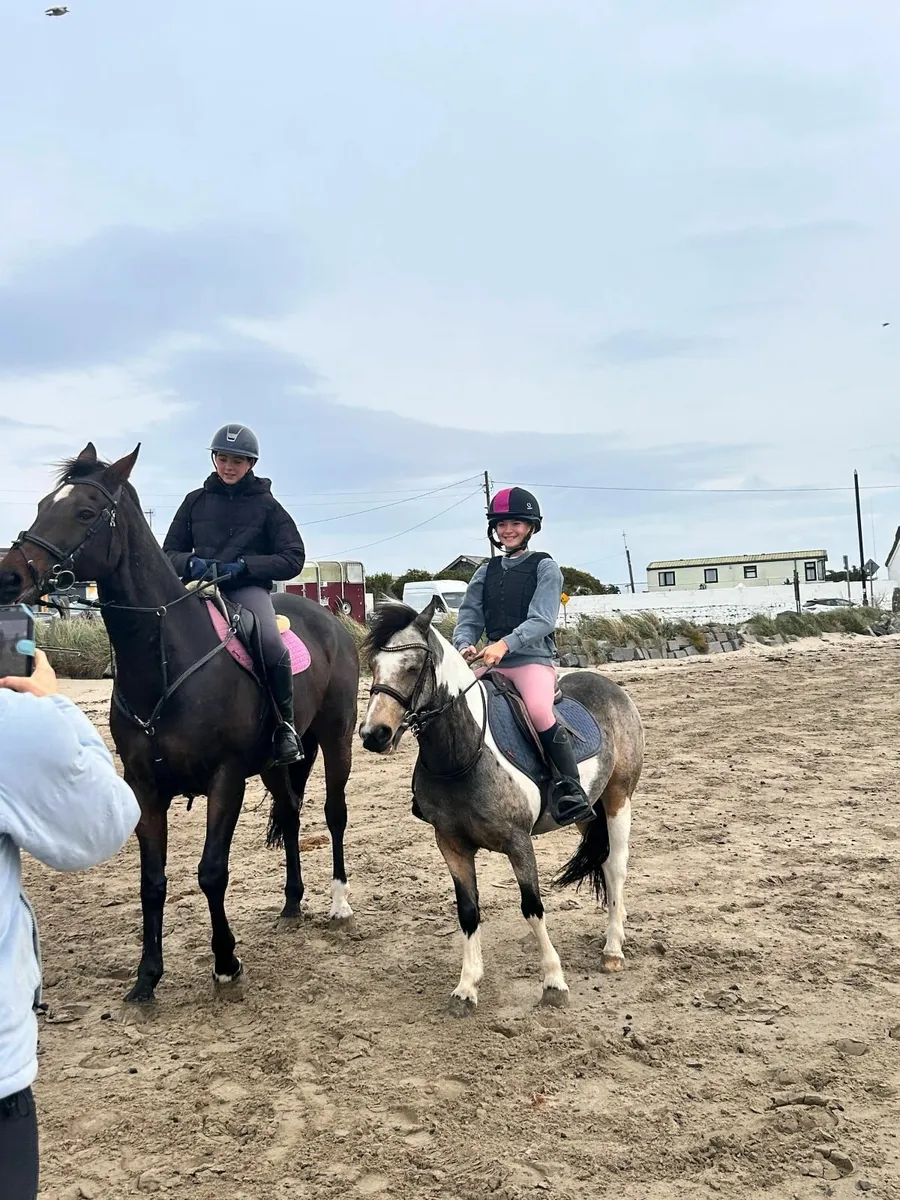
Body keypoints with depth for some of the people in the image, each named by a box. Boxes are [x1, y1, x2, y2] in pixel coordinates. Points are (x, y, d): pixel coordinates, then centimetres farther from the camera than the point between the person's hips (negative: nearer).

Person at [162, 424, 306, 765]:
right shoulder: (196, 500, 13)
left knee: (270, 641, -34)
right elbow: (170, 552, 15)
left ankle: (285, 724, -15)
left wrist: (242, 566, -13)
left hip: (248, 587, -3)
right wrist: (193, 563, -9)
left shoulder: (266, 505, 6)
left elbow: (292, 559, 1)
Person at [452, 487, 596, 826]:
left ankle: (571, 789, -26)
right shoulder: (486, 572, 17)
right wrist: (464, 646, -14)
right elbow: (469, 617, 9)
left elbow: (542, 620, -11)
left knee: (539, 710, -34)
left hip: (533, 659, -6)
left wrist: (505, 644, -26)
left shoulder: (544, 567, 2)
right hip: (491, 662, 6)